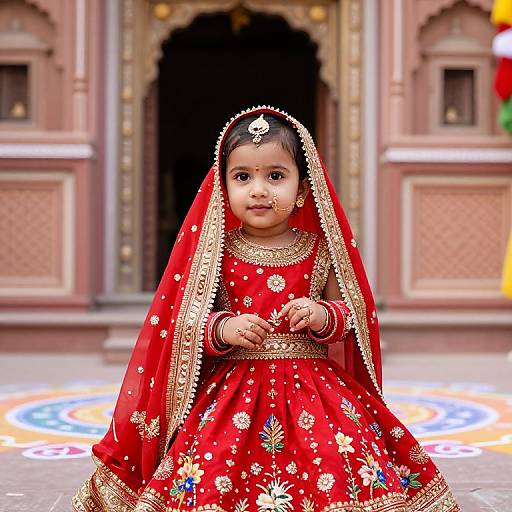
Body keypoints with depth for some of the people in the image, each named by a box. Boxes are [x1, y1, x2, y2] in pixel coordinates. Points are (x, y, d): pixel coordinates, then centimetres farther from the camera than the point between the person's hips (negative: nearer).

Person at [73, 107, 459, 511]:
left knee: (344, 471, -20)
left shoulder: (320, 250, 4)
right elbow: (185, 322, 3)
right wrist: (222, 328, -16)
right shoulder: (215, 251, 3)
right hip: (230, 390, 0)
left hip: (313, 385, 1)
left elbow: (353, 313, 8)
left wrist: (325, 316, -13)